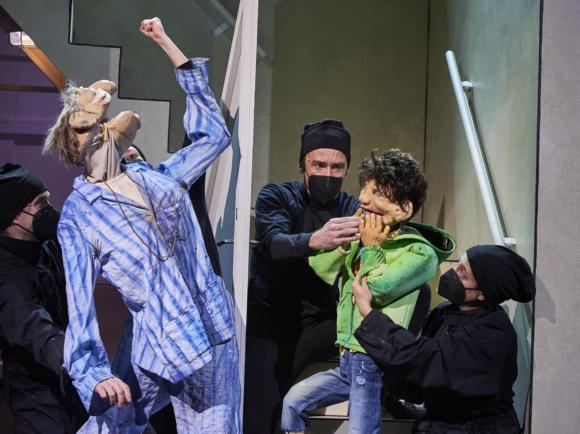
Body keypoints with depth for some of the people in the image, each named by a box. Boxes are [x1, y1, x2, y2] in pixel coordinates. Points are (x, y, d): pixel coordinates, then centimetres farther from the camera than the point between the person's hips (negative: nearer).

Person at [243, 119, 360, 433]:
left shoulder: (350, 207, 6)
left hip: (322, 320, 3)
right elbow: (273, 245, -24)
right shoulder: (276, 196, -3)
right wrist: (314, 240, -46)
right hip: (272, 319, -3)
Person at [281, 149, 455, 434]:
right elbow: (320, 267, 1)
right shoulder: (365, 236, 9)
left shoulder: (420, 253, -13)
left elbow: (376, 290, -24)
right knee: (293, 401, 5)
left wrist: (371, 248, -10)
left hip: (375, 365, -7)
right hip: (348, 359, 7)